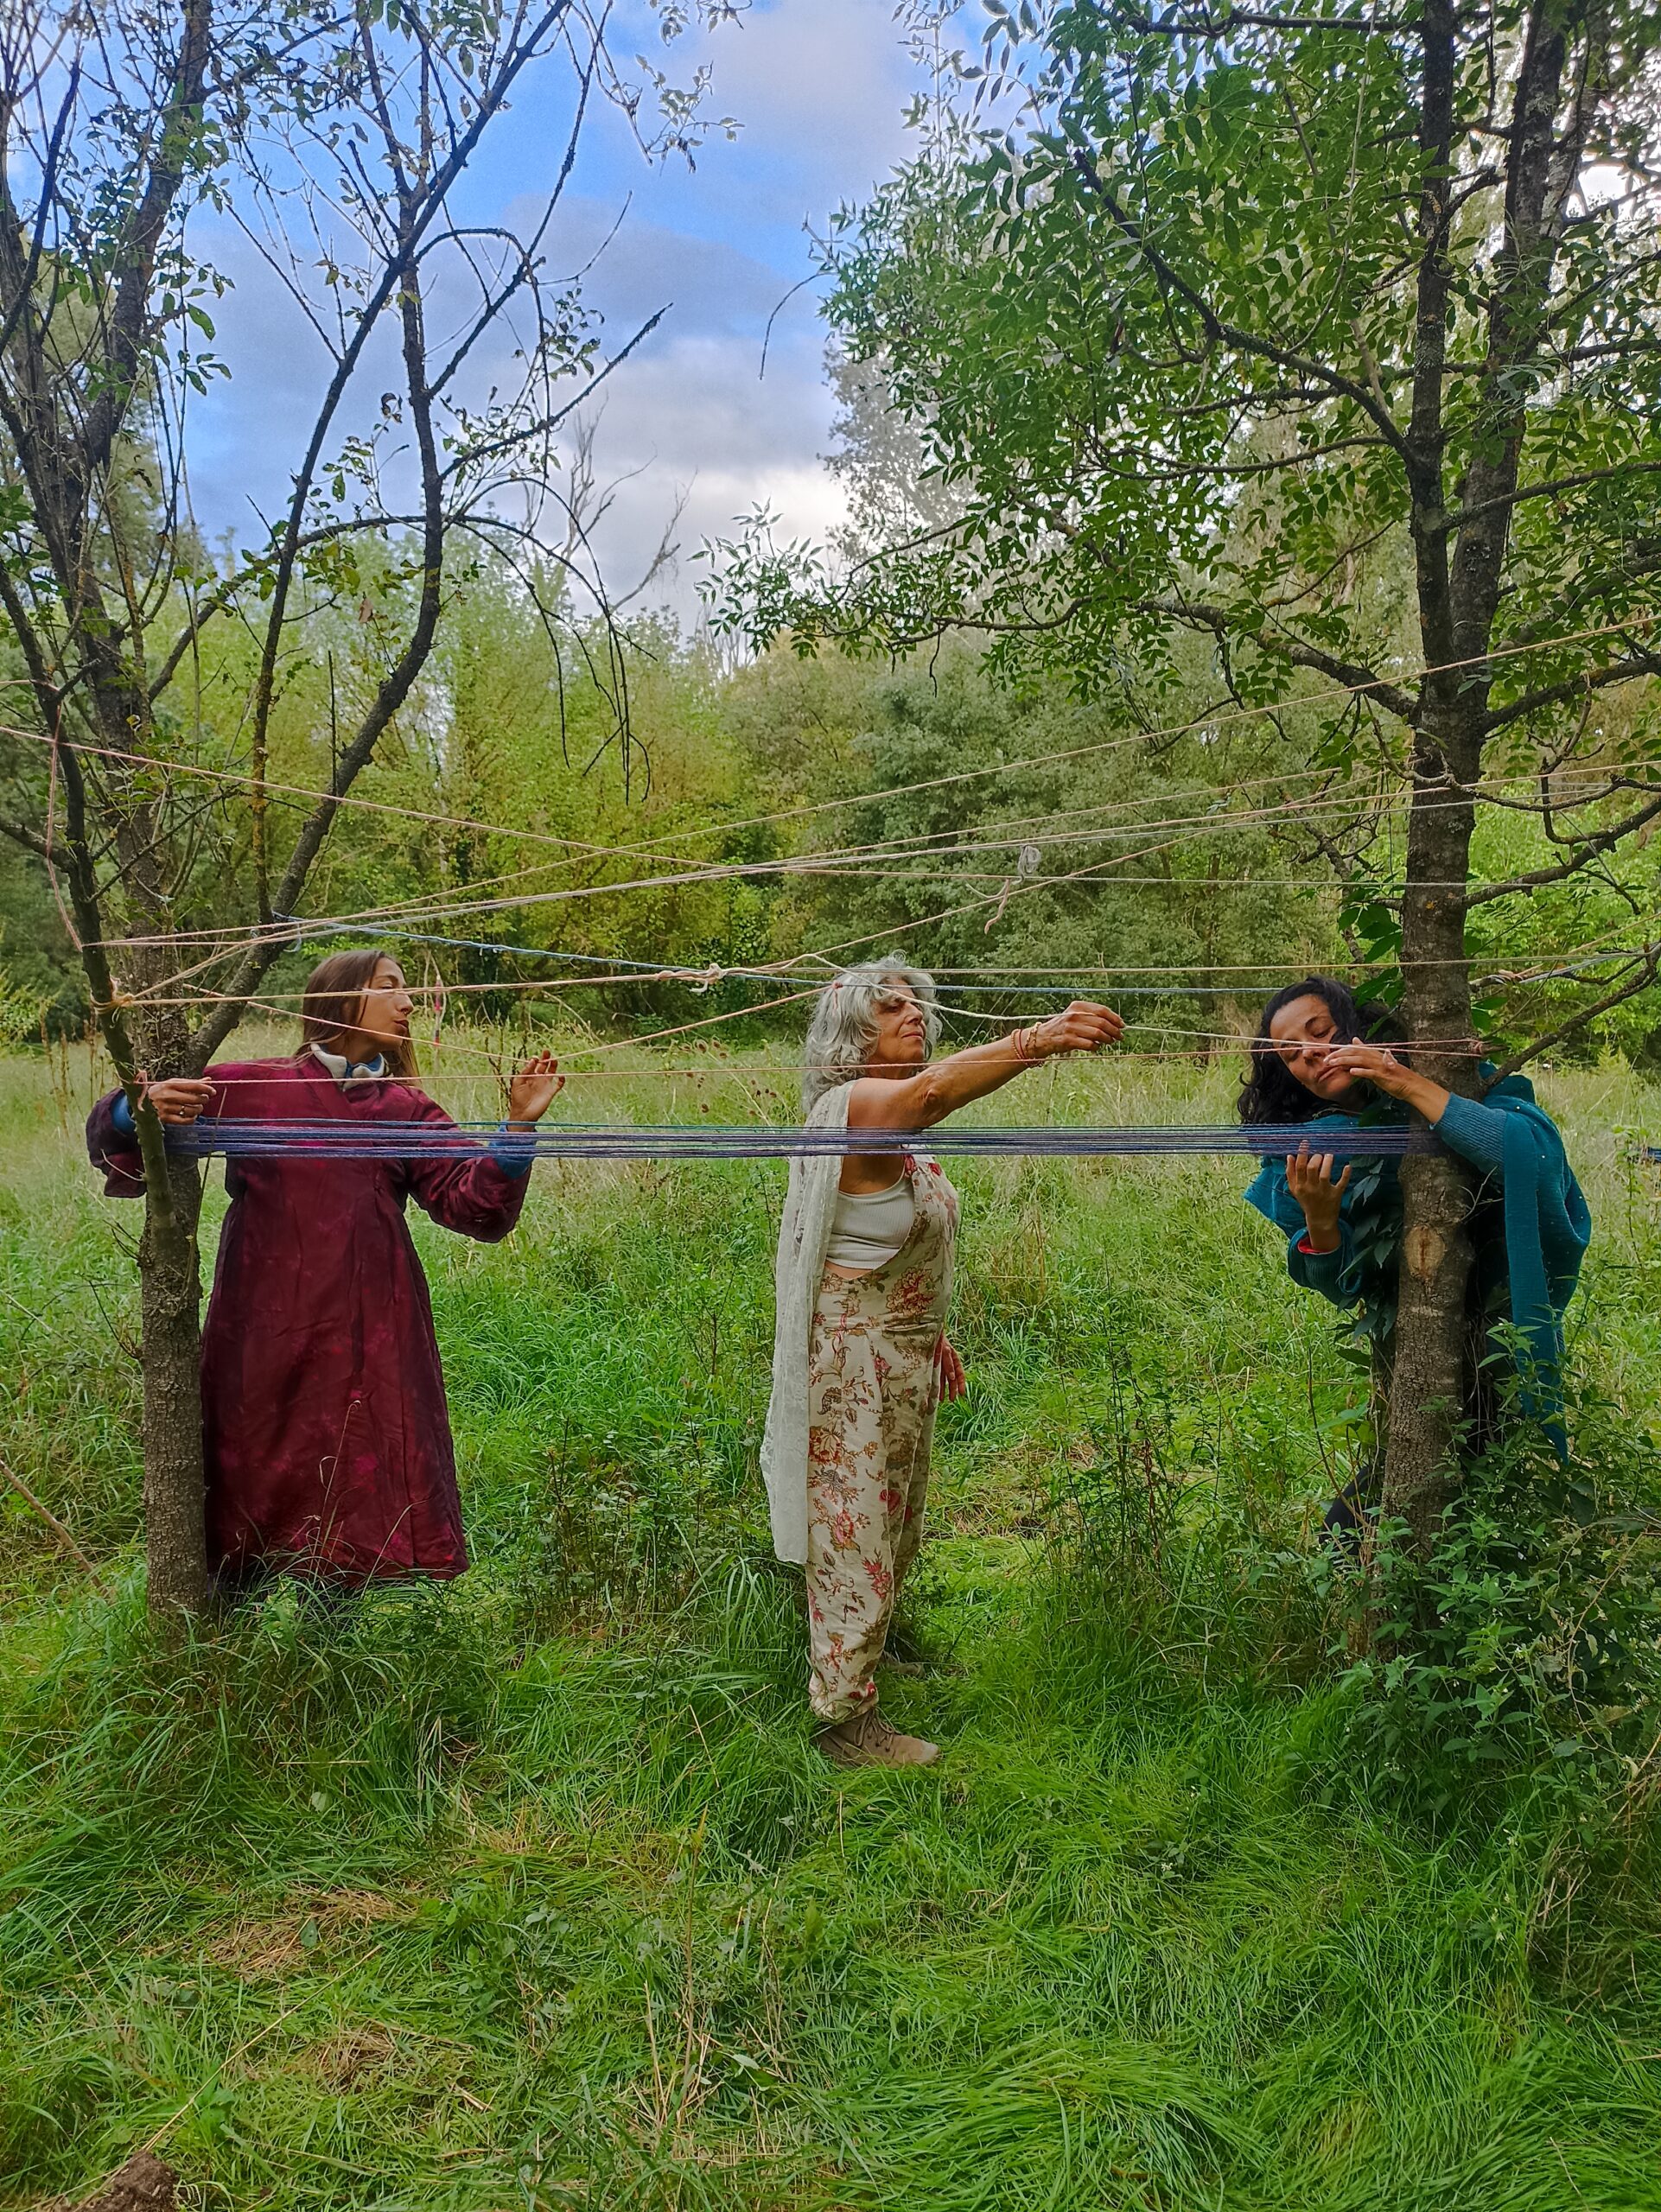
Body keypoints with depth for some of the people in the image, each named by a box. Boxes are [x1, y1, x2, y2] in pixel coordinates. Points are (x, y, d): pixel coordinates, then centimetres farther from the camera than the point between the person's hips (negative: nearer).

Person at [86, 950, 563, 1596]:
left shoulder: (408, 1111, 13)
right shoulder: (249, 1087, 6)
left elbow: (471, 1204, 2)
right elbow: (113, 1137, 8)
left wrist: (518, 1127, -13)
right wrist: (140, 1109, -15)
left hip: (365, 1337, 2)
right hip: (265, 1332, -2)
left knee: (348, 1500, 5)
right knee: (252, 1492, 5)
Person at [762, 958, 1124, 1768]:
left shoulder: (900, 1129, 10)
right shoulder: (851, 1106, -21)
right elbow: (931, 1090, -44)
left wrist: (932, 1334, 17)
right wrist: (1036, 1040, -57)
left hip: (905, 1357, 10)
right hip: (853, 1359, -10)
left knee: (891, 1528, 23)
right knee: (856, 1534, 1)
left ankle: (865, 1658, 43)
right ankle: (845, 1720, 16)